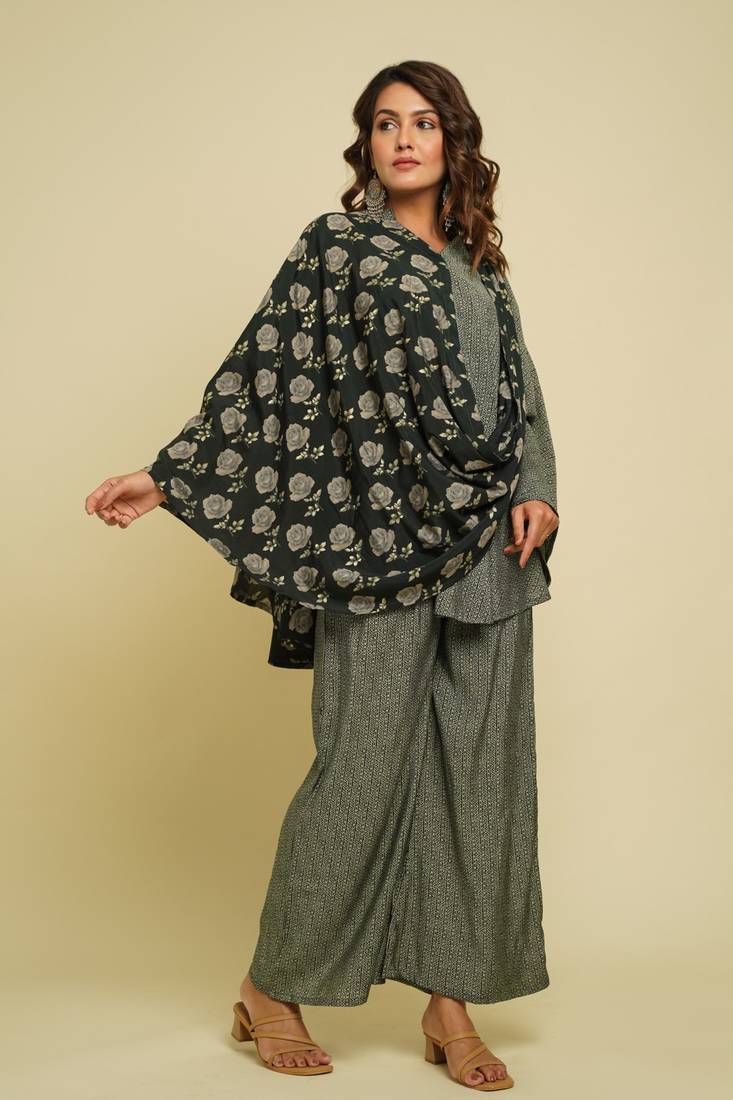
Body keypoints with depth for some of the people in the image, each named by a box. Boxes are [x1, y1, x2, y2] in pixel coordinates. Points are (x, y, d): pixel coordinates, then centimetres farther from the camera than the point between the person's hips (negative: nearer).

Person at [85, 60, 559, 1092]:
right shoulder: (335, 246, 5)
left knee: (478, 762, 4)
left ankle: (452, 1001, 14)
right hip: (380, 539, -5)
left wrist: (537, 491, -2)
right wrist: (165, 477, -7)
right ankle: (272, 986, 12)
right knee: (366, 761, -5)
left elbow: (519, 391, 15)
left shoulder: (479, 263, 19)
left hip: (487, 546, 5)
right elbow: (262, 372, 0)